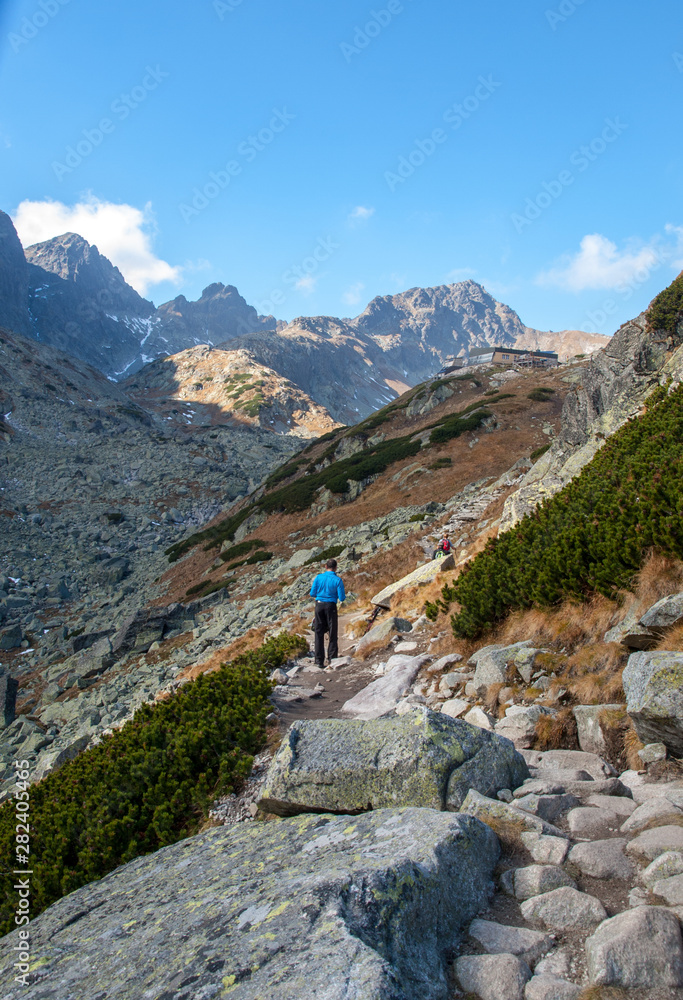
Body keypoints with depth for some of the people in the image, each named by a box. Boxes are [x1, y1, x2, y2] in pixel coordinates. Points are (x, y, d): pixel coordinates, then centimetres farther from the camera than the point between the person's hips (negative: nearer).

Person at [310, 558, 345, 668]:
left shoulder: (319, 577, -1)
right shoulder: (338, 580, -7)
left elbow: (312, 594, 2)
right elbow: (342, 598, -8)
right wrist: (342, 597, 15)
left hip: (319, 605, 2)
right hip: (331, 606, -2)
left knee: (319, 634, 8)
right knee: (332, 634, 9)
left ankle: (319, 661, 8)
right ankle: (332, 659, 9)